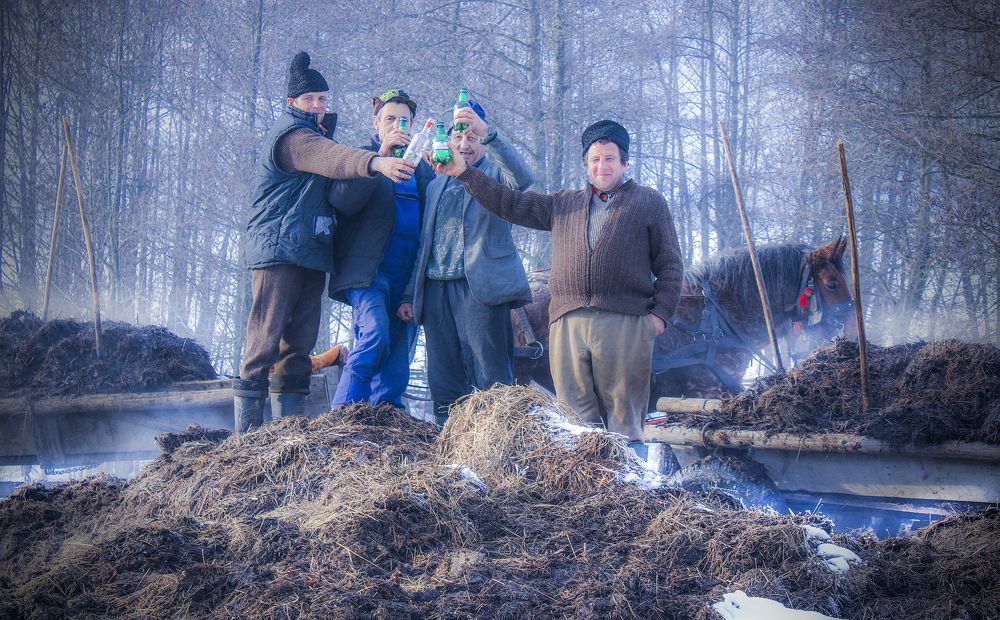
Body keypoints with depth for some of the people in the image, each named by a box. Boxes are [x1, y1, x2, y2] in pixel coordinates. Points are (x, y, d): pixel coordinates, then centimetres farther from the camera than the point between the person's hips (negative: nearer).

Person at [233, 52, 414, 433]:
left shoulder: (316, 134, 24)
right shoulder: (291, 135, -9)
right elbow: (334, 158, -29)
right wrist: (376, 162, -46)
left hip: (311, 253, 9)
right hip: (279, 250, -9)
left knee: (300, 344, 7)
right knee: (265, 341, -10)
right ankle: (247, 433, -9)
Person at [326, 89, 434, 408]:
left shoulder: (422, 167, 24)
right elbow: (341, 200, -10)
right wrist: (380, 157, -17)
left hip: (409, 274, 5)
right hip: (369, 270, -5)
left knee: (399, 351, 2)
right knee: (375, 333, -24)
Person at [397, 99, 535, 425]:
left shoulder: (495, 174, 7)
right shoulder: (437, 185, 23)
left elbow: (524, 177, -18)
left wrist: (488, 131, -30)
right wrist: (410, 295, 15)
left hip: (480, 288, -5)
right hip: (436, 290, 5)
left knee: (491, 384, -9)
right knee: (444, 385, 6)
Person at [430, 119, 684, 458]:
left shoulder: (649, 202, 14)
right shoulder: (564, 205, 24)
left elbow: (670, 264, 10)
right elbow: (510, 203, 23)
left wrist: (661, 312, -1)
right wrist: (463, 173, 15)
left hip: (625, 322, -3)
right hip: (568, 323, 3)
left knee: (625, 419, -4)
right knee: (577, 421, 0)